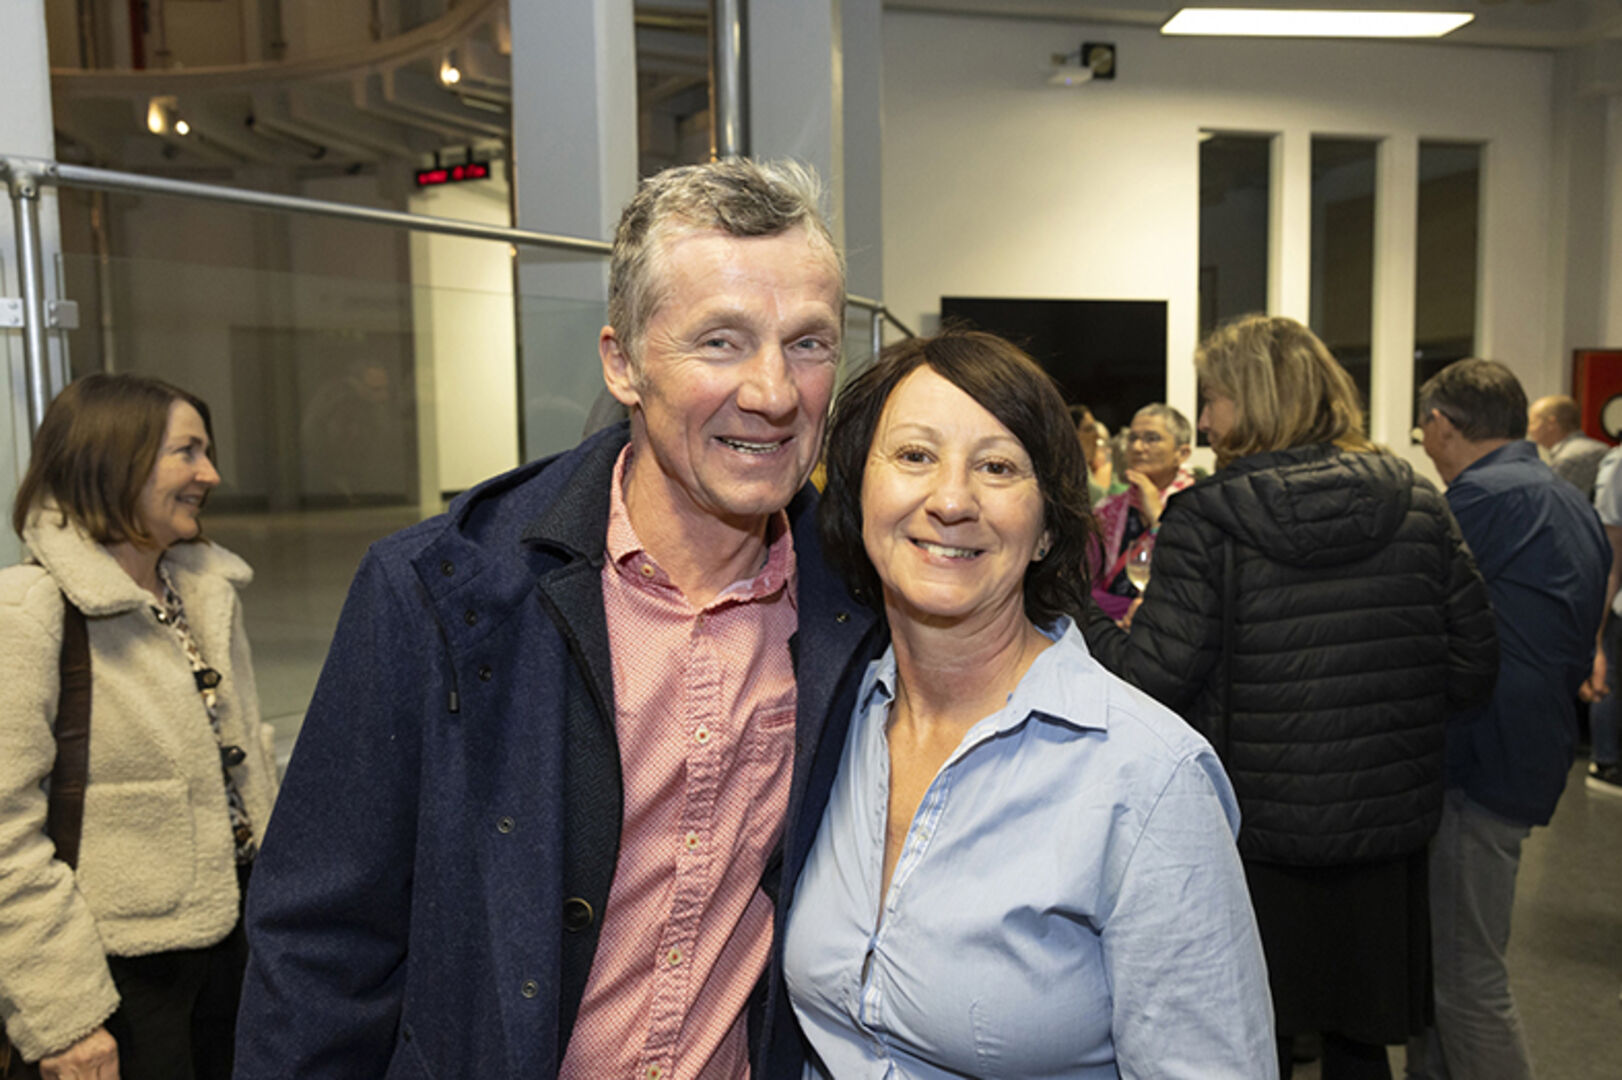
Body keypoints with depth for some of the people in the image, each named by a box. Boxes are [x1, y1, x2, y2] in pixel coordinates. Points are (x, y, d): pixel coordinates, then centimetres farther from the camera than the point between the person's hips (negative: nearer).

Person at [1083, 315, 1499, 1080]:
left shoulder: (1204, 519, -15)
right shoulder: (1417, 505, -2)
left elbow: (1154, 676, -18)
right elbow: (1473, 667, 0)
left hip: (1251, 832, -4)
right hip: (1387, 826, 4)